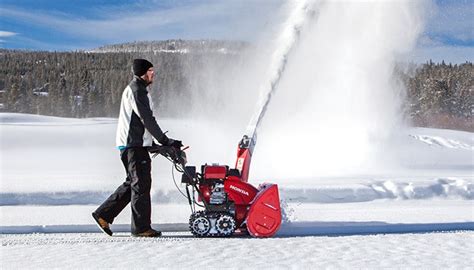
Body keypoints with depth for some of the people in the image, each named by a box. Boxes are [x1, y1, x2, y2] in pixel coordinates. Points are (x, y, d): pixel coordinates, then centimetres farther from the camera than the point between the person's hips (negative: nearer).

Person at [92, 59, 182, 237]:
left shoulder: (136, 89, 22)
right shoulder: (136, 90, -11)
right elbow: (147, 119, -17)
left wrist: (153, 142, 21)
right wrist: (165, 141, -15)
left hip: (133, 144, 10)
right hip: (134, 144, -10)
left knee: (133, 183, 14)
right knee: (141, 184, -7)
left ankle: (103, 214, 16)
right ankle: (141, 227, -4)